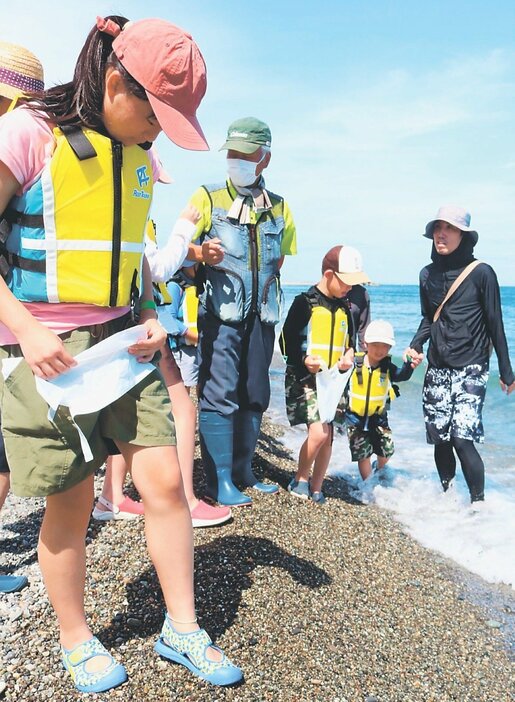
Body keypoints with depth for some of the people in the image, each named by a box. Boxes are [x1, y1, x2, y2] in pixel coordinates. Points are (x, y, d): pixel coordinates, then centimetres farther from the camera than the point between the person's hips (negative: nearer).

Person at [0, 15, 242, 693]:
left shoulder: (138, 156, 11)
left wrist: (150, 316, 5)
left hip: (122, 341, 5)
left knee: (164, 479, 0)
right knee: (71, 503, 4)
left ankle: (181, 628, 20)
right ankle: (76, 640, 29)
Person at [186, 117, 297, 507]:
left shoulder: (279, 207, 14)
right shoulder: (209, 196, 2)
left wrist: (266, 287, 10)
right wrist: (202, 253, -22)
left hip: (262, 315, 5)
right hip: (221, 313, -4)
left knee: (255, 397, 10)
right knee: (219, 395, -8)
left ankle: (242, 472, 24)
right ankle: (220, 481, 3)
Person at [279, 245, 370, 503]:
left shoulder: (344, 307, 10)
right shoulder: (305, 302, -9)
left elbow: (350, 341, 20)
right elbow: (286, 341, -9)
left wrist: (348, 355, -1)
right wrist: (304, 359, -25)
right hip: (304, 379, -6)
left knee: (328, 437, 6)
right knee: (319, 432, -17)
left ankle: (316, 488, 22)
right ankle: (300, 479, 7)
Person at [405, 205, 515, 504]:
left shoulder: (481, 273, -7)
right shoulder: (428, 274, 7)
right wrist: (415, 345, 0)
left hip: (470, 370, -5)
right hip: (437, 370, 5)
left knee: (462, 437, -13)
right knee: (439, 438, 7)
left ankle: (479, 502, 6)